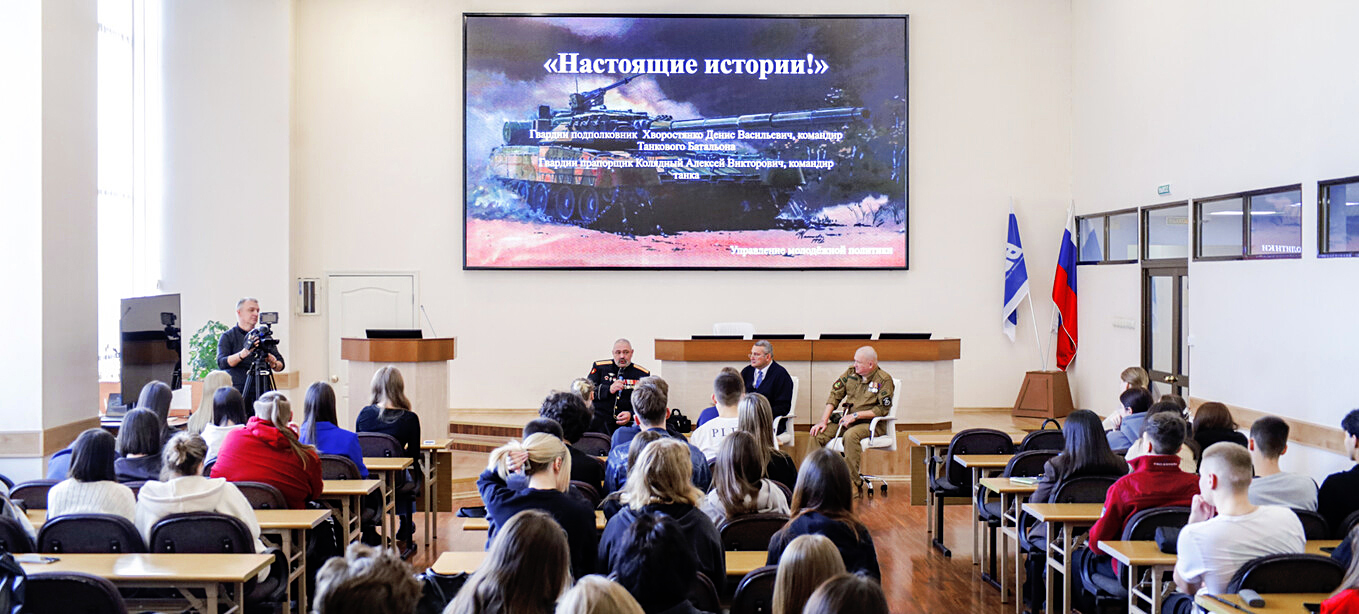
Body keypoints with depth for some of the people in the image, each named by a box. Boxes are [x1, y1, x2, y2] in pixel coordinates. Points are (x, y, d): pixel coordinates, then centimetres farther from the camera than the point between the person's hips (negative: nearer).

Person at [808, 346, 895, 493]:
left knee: (851, 435, -37)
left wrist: (856, 415, -17)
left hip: (871, 423, -6)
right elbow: (834, 396, 7)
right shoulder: (850, 373, 8)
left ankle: (854, 484, -28)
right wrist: (824, 420, -4)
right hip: (847, 420, 6)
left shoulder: (884, 380, -7)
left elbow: (883, 409, -11)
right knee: (817, 434, -15)